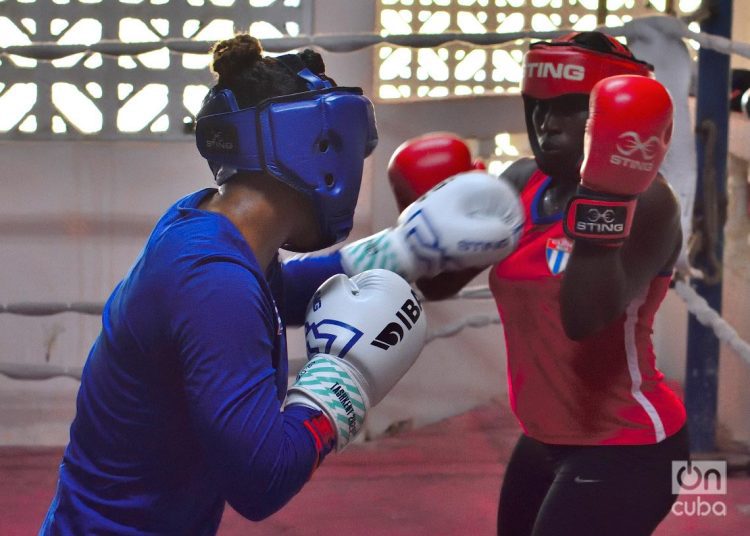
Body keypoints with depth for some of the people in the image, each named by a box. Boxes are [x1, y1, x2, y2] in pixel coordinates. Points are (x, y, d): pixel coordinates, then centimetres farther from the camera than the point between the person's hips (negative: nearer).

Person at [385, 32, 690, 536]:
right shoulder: (522, 185, 3)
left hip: (625, 448, -8)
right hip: (545, 442, 8)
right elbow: (439, 282, 6)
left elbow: (586, 317, -32)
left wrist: (603, 199, -41)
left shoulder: (646, 200, -18)